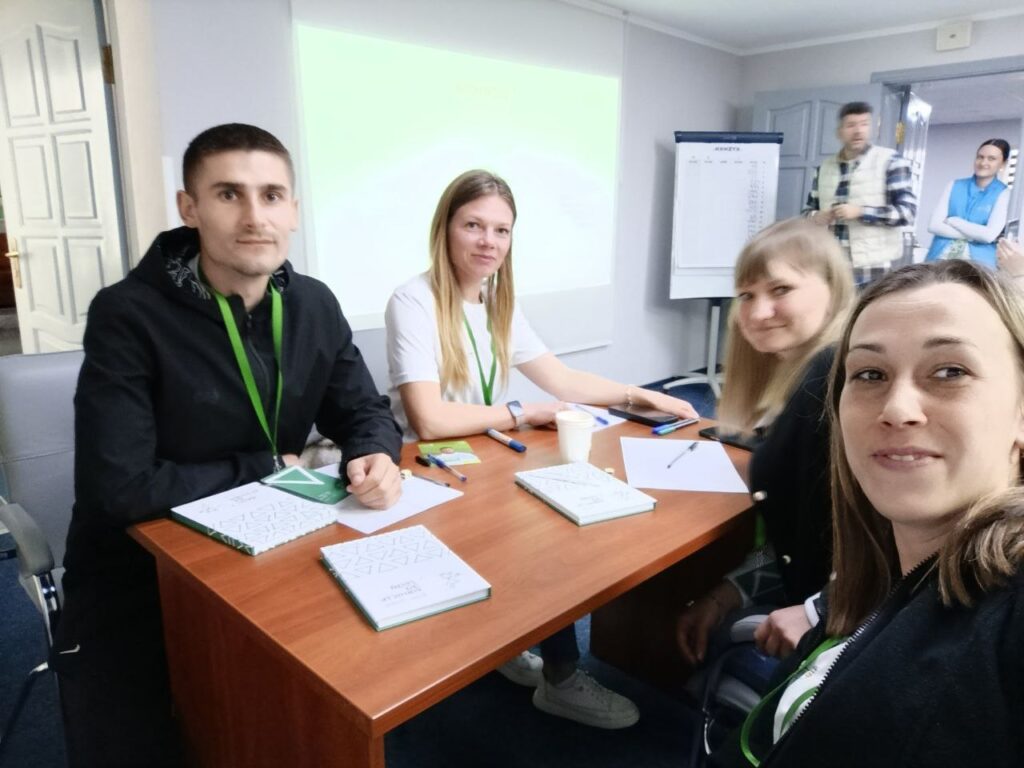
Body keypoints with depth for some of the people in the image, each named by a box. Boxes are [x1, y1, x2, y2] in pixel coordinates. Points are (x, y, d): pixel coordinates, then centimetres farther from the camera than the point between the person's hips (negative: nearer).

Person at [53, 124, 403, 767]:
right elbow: (119, 489, -26)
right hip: (136, 585, -4)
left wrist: (376, 457, -21)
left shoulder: (314, 306, -4)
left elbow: (365, 412, 3)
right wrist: (264, 467, -16)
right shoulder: (128, 316, -21)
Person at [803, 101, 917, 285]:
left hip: (874, 268, -4)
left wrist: (860, 211, -17)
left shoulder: (891, 162, 0)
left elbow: (907, 211, -6)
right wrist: (815, 217, -4)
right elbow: (808, 209, 20)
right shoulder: (824, 168, 14)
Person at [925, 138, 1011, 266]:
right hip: (942, 257, 2)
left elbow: (990, 235, -12)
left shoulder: (1003, 193, 1)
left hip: (979, 262, -2)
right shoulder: (954, 186, 7)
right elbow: (934, 225, -3)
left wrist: (952, 221, -6)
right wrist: (974, 235, -10)